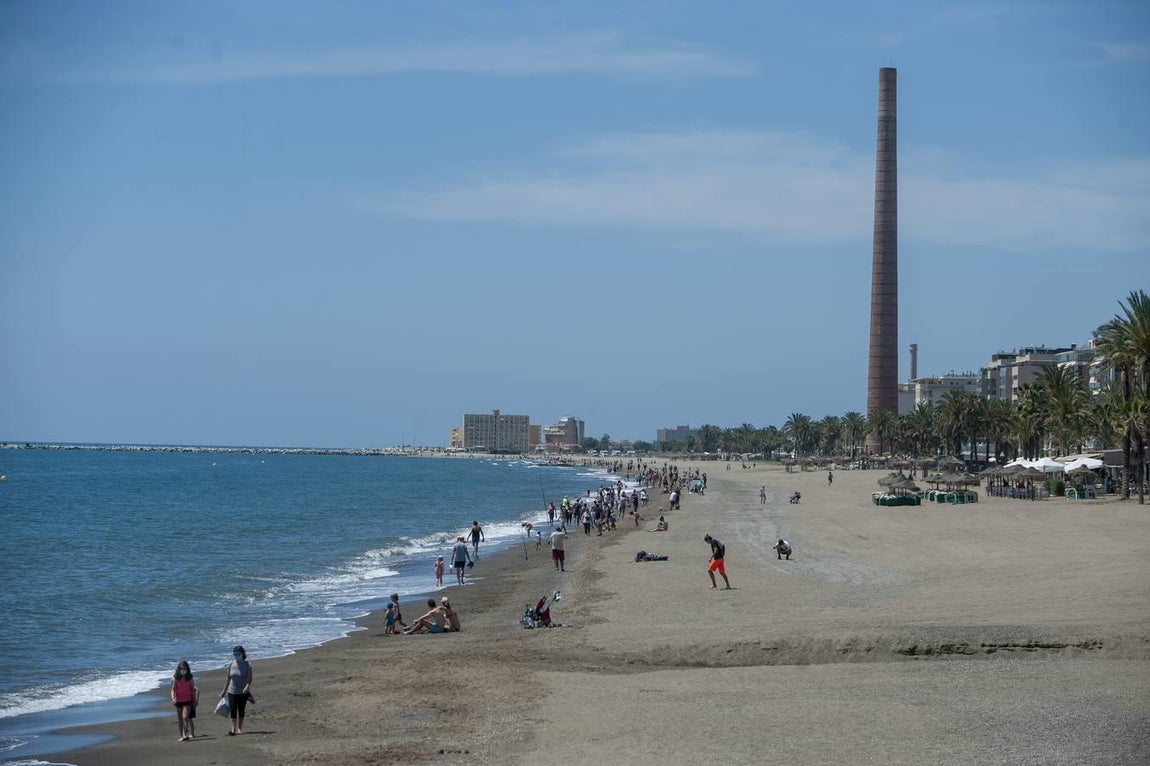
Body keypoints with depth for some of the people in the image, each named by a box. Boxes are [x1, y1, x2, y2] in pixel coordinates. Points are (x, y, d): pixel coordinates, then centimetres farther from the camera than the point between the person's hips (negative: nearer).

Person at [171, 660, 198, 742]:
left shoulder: (190, 678, -1)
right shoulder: (176, 678, -1)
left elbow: (193, 690, 5)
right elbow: (173, 689, 0)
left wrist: (195, 701, 7)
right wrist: (173, 698, -17)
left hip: (188, 700, -2)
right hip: (178, 700, 2)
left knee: (185, 717, -17)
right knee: (179, 719, 8)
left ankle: (185, 734, -18)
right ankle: (181, 736, 16)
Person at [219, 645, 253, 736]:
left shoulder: (247, 664, -7)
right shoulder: (231, 665, 2)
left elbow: (250, 677, -12)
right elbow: (227, 678, 8)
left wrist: (247, 686, -29)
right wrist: (224, 691, 10)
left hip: (243, 692, -2)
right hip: (232, 691, 2)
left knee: (241, 711, 7)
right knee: (232, 710, -9)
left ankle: (239, 728, 19)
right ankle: (233, 729, -13)